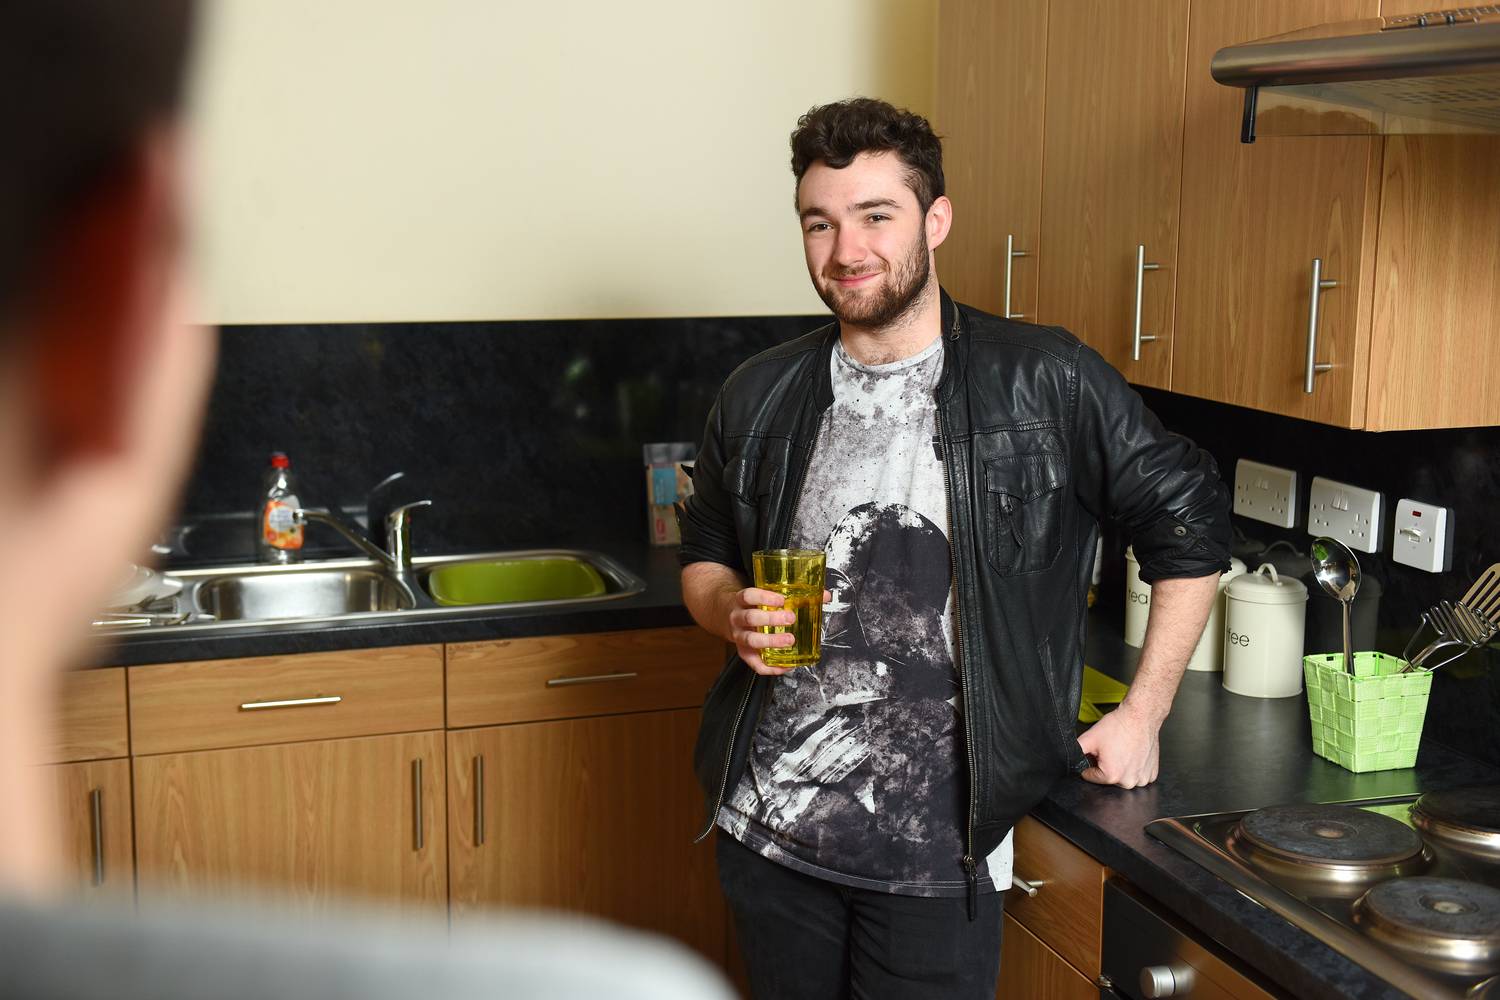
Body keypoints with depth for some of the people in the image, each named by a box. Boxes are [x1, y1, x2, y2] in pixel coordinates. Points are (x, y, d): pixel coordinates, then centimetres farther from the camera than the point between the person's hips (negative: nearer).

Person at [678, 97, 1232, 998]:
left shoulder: (1045, 385, -8)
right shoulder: (761, 398, 3)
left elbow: (1191, 524, 1)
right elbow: (705, 555, 16)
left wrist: (1143, 715, 2)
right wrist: (732, 612, -7)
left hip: (937, 849, -3)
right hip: (768, 823, 4)